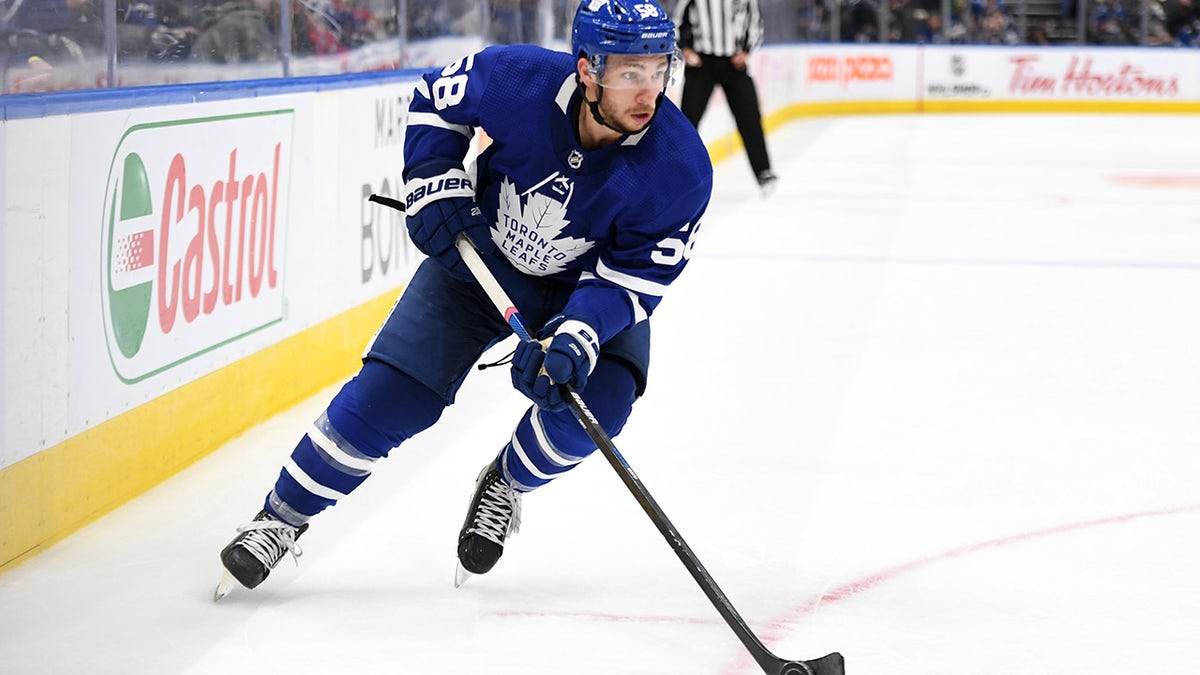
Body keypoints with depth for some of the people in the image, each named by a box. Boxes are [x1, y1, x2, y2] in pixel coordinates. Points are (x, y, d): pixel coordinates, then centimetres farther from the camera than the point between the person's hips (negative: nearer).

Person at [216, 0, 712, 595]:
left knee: (596, 400, -25)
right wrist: (434, 185, -16)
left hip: (585, 286, 0)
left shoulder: (681, 170, -30)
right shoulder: (519, 80, -28)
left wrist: (572, 342, -38)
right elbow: (435, 99, -6)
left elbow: (631, 278, -24)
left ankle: (505, 485, 8)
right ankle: (282, 517, 8)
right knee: (390, 395, -9)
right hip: (479, 255, 0)